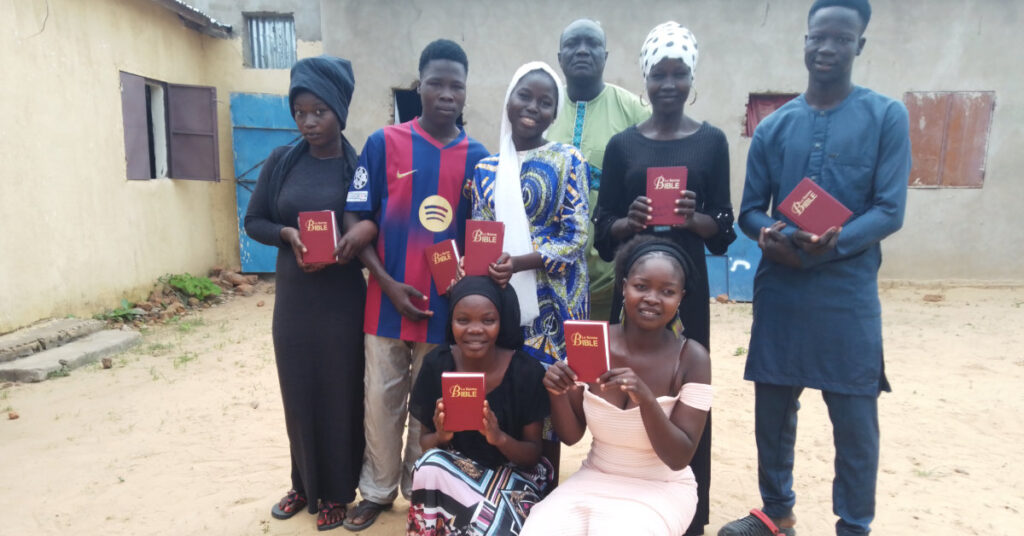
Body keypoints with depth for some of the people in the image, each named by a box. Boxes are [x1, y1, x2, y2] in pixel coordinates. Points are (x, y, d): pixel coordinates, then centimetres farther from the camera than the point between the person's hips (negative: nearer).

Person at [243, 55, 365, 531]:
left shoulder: (359, 166, -5)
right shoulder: (281, 162, 3)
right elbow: (253, 221, 7)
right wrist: (287, 235, -13)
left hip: (342, 301, -3)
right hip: (292, 299, 3)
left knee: (340, 394, 6)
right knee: (298, 393, 12)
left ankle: (336, 491, 24)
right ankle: (304, 484, 32)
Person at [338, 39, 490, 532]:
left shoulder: (478, 157, 1)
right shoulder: (382, 144, -3)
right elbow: (358, 223, -3)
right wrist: (389, 284, -12)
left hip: (446, 304, 1)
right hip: (387, 300, 0)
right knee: (381, 400, 12)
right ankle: (377, 490, 32)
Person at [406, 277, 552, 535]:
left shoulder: (526, 371, -16)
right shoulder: (436, 364, -11)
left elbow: (533, 454, -9)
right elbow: (425, 442, -2)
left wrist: (500, 438, -30)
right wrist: (440, 436, -26)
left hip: (512, 474, -3)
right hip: (453, 470, 4)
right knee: (430, 465, -29)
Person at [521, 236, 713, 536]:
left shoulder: (692, 358, -14)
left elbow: (679, 458, -16)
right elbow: (571, 436, 0)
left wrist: (644, 396, -31)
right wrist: (558, 395, -22)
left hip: (659, 490, -2)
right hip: (593, 480, 2)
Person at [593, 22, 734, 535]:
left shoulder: (711, 141, 3)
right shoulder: (621, 144, 5)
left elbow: (723, 232, 2)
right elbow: (601, 232, 3)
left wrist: (694, 218, -18)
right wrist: (629, 222, -18)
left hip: (686, 287, 0)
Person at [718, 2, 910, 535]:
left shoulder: (887, 116, 0)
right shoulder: (773, 126, 8)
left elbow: (890, 210, -7)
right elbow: (750, 210, 7)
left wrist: (835, 243, -24)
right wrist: (770, 236, -16)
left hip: (848, 295, -3)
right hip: (779, 291, 3)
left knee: (854, 420, 3)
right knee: (772, 409, 12)